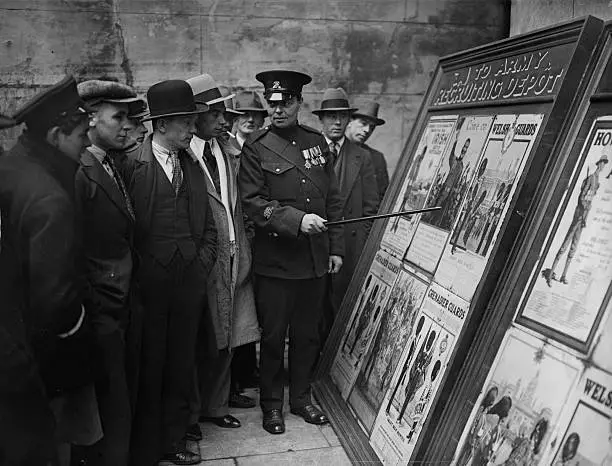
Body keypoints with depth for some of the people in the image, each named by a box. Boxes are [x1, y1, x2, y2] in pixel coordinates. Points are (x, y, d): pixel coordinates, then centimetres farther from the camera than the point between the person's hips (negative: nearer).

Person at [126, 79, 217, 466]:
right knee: (148, 367, 4)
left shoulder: (193, 165, 12)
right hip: (148, 284, -5)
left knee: (181, 364, 12)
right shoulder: (132, 165, -7)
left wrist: (202, 265, 6)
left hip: (191, 282, 5)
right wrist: (139, 272, -9)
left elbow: (208, 225, 17)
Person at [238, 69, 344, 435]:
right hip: (275, 261, -4)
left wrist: (336, 247, 7)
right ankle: (272, 404, 25)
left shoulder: (317, 140, 8)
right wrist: (297, 220, -23)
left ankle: (302, 397, 32)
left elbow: (333, 199, 10)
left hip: (316, 259, 4)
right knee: (273, 335, 7)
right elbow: (253, 203, -11)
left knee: (308, 333, 14)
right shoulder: (256, 147, -4)